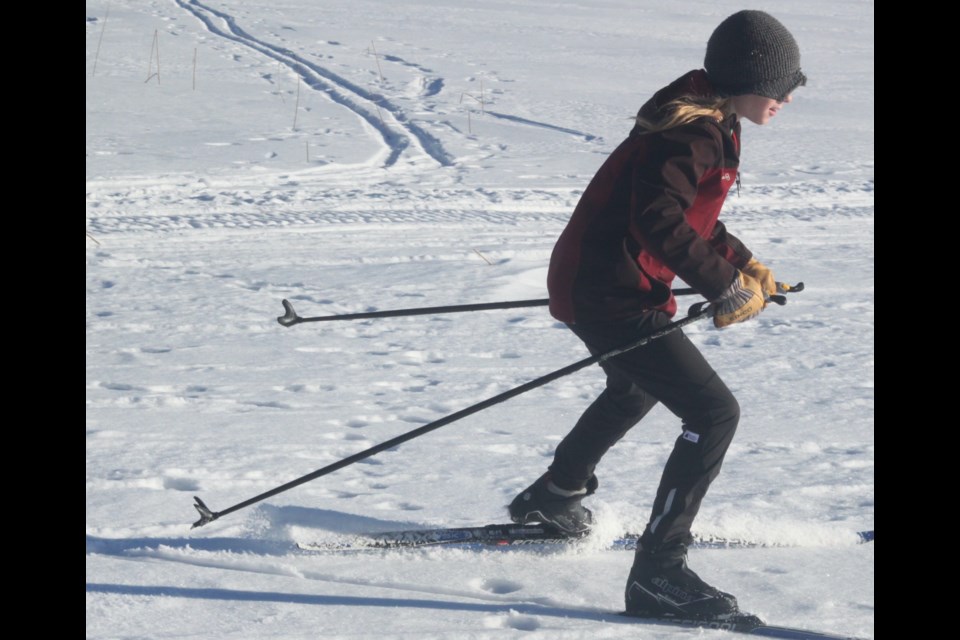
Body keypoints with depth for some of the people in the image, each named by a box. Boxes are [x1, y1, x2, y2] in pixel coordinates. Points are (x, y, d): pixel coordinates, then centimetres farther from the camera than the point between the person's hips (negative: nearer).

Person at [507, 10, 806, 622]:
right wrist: (725, 286, -25)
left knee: (637, 387, 37)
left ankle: (555, 496, 57)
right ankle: (657, 572, -15)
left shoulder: (708, 123, 12)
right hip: (613, 296, -11)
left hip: (592, 281, 11)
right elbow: (659, 221, -30)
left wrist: (742, 261, 12)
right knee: (714, 411, -16)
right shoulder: (693, 130, -20)